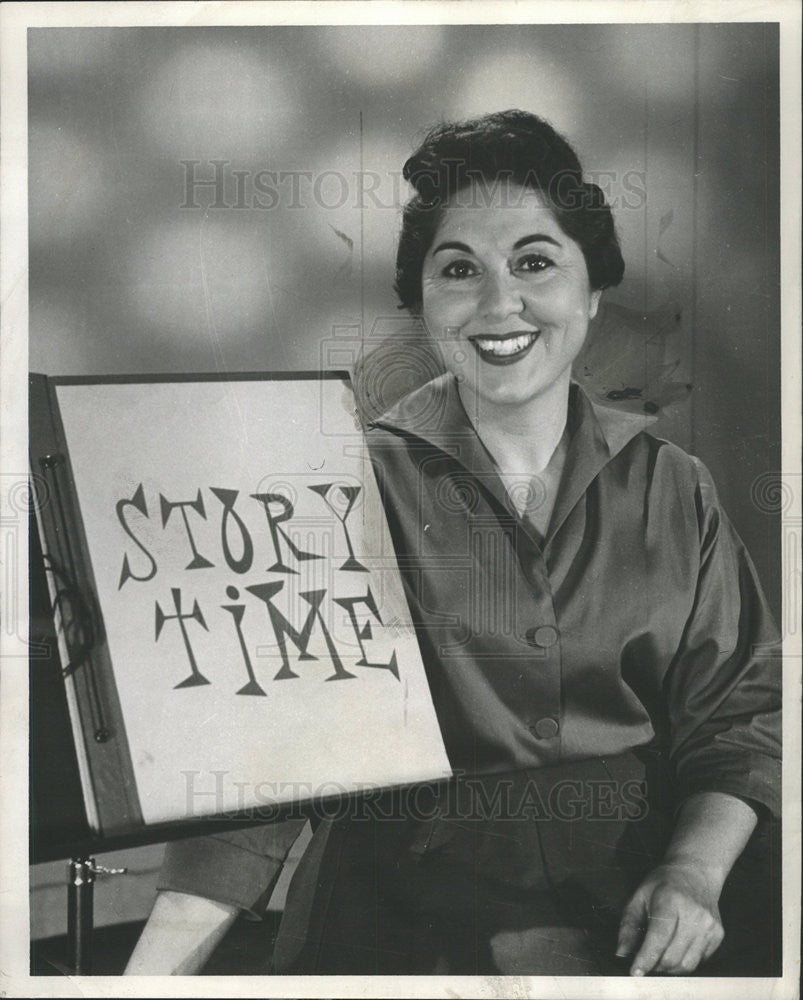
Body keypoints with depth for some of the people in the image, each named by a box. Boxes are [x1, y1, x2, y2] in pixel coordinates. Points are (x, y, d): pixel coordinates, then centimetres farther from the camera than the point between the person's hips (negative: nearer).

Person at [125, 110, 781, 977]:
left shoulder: (673, 492, 6)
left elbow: (739, 713, 9)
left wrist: (695, 871, -10)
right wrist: (155, 970, -22)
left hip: (633, 935, 3)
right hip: (400, 931, -2)